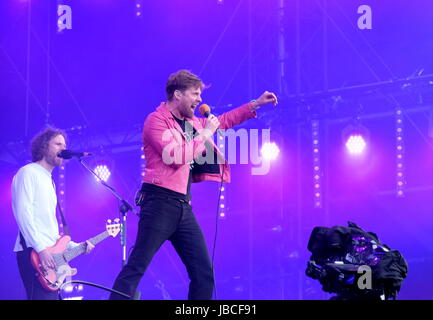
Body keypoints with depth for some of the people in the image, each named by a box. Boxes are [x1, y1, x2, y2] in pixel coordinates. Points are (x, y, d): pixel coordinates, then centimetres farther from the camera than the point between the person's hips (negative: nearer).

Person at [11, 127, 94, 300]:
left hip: (49, 253, 10)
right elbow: (23, 214, -13)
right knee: (44, 297, -22)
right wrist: (41, 248, -20)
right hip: (33, 252, -9)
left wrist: (75, 247, 17)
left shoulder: (49, 181, 27)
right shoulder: (28, 173, 0)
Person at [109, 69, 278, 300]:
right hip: (160, 201, -8)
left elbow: (223, 121, 35)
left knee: (204, 272, 6)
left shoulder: (192, 122, 17)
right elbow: (176, 155, -20)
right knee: (136, 267, -16)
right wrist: (204, 134, -10)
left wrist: (256, 104, 31)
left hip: (183, 206, 8)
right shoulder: (156, 120, -6)